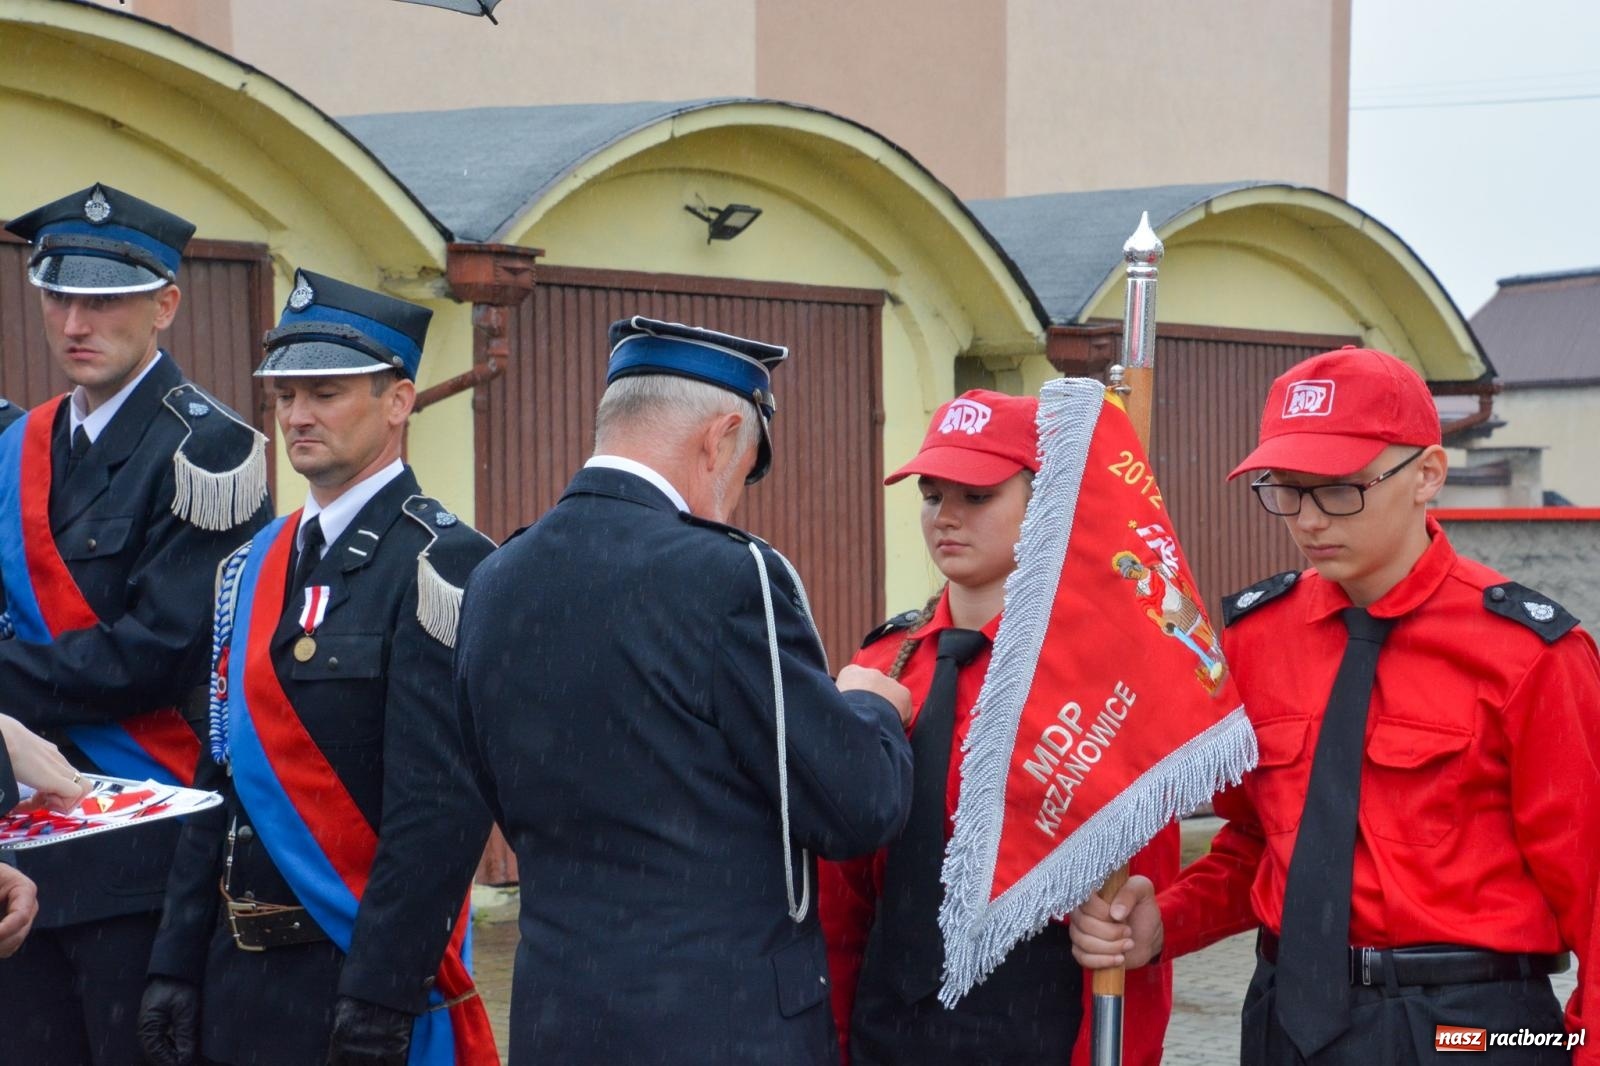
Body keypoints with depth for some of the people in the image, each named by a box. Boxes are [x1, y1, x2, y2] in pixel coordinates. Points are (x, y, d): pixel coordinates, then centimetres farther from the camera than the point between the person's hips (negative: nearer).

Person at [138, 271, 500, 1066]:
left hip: (365, 968, -7)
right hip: (239, 973, 7)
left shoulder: (440, 564, -13)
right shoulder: (255, 566, 11)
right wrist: (177, 965, 9)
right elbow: (223, 778, 12)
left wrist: (379, 999, -21)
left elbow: (442, 806, -19)